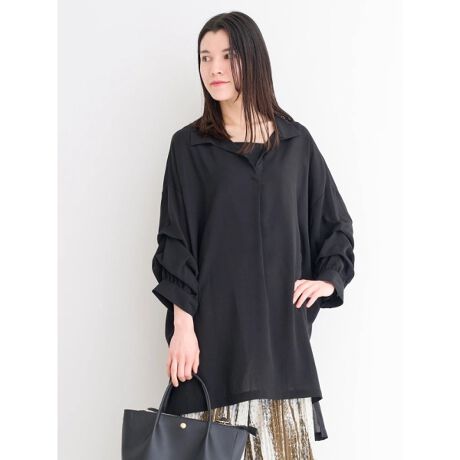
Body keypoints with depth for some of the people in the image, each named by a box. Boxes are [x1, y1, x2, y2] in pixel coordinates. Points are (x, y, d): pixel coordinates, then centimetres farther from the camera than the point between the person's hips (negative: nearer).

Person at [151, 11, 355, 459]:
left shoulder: (295, 141, 8)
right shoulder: (189, 145, 3)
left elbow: (336, 222, 18)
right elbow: (175, 240, -1)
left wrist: (328, 278, 3)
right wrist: (182, 324, -9)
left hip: (281, 321, 2)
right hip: (215, 323, -2)